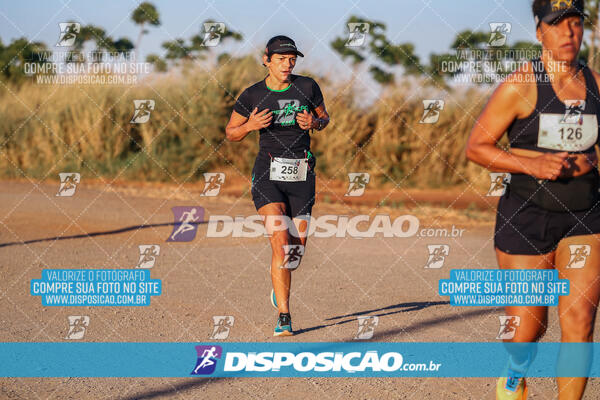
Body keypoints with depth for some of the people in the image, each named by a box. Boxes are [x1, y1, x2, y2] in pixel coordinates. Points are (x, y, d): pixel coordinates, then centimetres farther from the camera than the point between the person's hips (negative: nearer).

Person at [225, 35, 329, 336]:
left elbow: (324, 117, 17)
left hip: (301, 174, 2)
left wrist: (314, 123, -6)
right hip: (268, 174, -2)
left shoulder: (307, 87, 2)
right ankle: (284, 317, -13)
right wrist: (250, 125, -13)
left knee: (297, 247, 5)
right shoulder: (253, 95, -1)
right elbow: (230, 133, 9)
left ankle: (278, 283, 40)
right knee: (280, 242, -16)